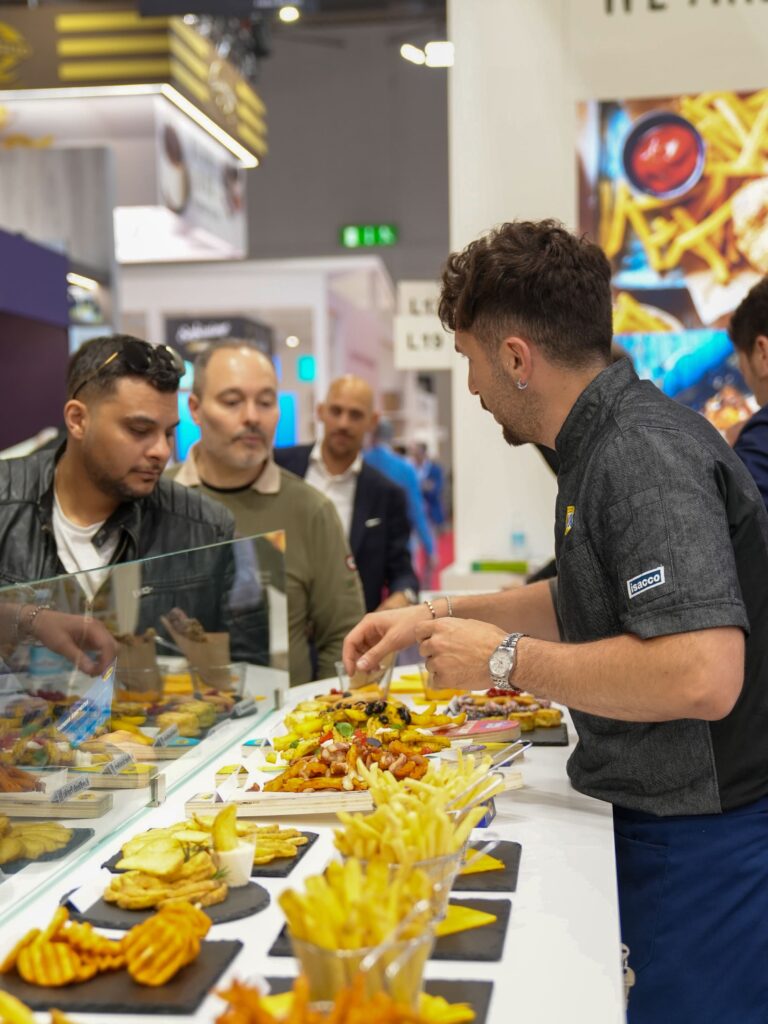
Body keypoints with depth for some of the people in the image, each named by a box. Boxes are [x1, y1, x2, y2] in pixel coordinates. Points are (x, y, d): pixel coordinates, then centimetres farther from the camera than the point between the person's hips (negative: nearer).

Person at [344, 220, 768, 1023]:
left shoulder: (644, 456, -24)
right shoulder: (607, 440, 8)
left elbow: (703, 675, -33)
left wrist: (506, 660, -22)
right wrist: (438, 616, 14)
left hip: (703, 841, -9)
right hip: (651, 817, 10)